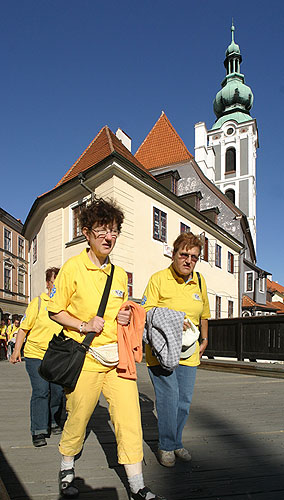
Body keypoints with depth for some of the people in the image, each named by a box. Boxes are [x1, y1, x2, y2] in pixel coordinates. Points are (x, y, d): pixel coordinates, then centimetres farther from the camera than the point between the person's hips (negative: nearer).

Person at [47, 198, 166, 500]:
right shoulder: (72, 268, -7)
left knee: (129, 416, 1)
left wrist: (125, 318, -2)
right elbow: (54, 311, -1)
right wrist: (84, 325, -15)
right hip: (84, 359, -4)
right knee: (78, 418, 11)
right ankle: (67, 469, 41)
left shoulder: (120, 274, 9)